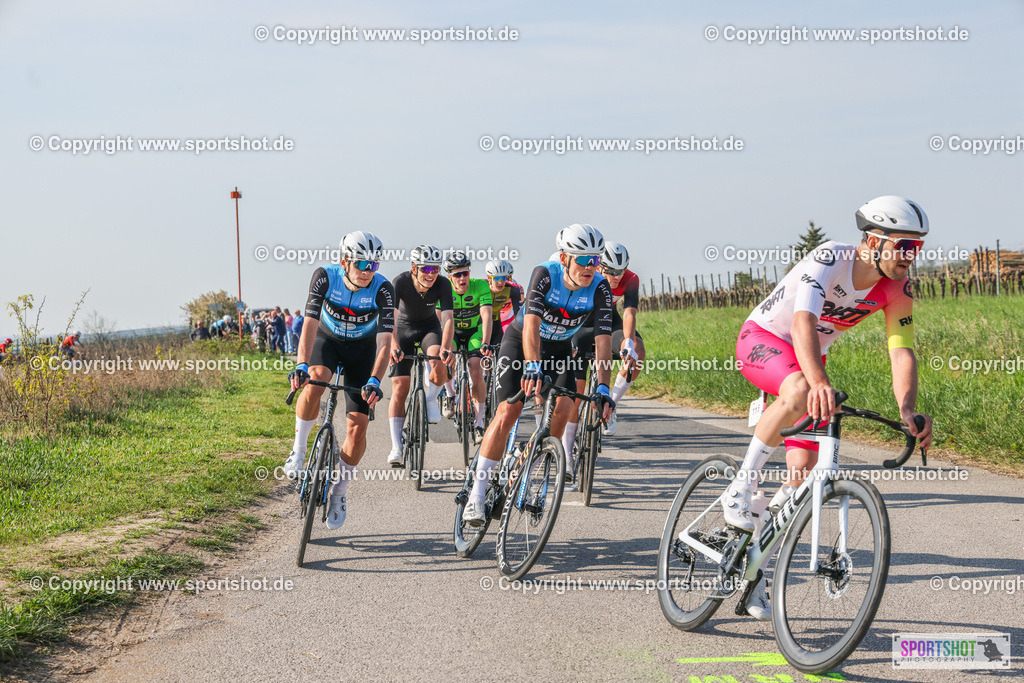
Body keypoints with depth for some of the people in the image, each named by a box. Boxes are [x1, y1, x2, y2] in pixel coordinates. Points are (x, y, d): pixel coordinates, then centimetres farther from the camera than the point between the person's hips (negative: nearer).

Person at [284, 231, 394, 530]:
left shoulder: (382, 289, -27)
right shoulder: (325, 277, -26)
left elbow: (385, 341, -33)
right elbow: (310, 323, -32)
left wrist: (374, 381, -48)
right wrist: (301, 364, -47)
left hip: (362, 348, 0)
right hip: (327, 340, 0)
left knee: (357, 426, -9)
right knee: (316, 379, -36)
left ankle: (339, 493, 12)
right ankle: (298, 449, -14)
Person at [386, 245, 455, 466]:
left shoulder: (442, 284, -24)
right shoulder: (401, 282, -27)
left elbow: (447, 319, -31)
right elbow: (390, 317, -36)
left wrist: (446, 347, -47)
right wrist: (394, 346, -50)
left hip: (430, 327, 1)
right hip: (404, 328, -1)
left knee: (440, 366, -31)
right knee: (399, 388, -10)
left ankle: (430, 399, 2)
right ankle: (396, 447, -7)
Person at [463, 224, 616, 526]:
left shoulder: (600, 289, -21)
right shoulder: (545, 274, -28)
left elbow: (603, 339, -26)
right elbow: (531, 323, -40)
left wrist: (603, 388, -36)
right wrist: (532, 366, -54)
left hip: (559, 348, 3)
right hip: (520, 340, -3)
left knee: (562, 409, -20)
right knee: (508, 411, -18)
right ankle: (477, 493, -15)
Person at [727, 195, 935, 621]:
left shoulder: (898, 287, -14)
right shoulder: (829, 259, -30)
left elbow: (902, 351, -19)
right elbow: (803, 321, -46)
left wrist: (908, 411, -38)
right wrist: (818, 381, -63)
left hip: (810, 358, 6)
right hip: (761, 339, -6)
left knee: (803, 469, -4)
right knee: (800, 390, -41)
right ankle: (741, 487, -25)